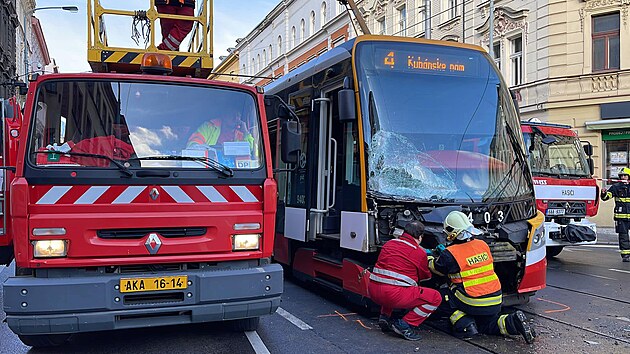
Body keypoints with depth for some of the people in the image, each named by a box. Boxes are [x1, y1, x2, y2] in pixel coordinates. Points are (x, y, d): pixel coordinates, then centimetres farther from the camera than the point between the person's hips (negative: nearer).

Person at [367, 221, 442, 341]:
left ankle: (385, 317, 23)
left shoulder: (389, 243, 17)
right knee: (436, 297, 4)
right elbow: (425, 276, 18)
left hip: (373, 291, 7)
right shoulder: (420, 252, 2)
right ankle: (405, 324, -2)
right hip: (394, 295, -7)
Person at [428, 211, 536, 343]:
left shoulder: (450, 254, -14)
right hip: (495, 301, 7)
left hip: (473, 303, -7)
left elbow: (436, 268, 5)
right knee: (487, 326, 29)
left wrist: (428, 258, 27)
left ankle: (465, 325, -3)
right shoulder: (483, 245, 4)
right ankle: (514, 322, 3)